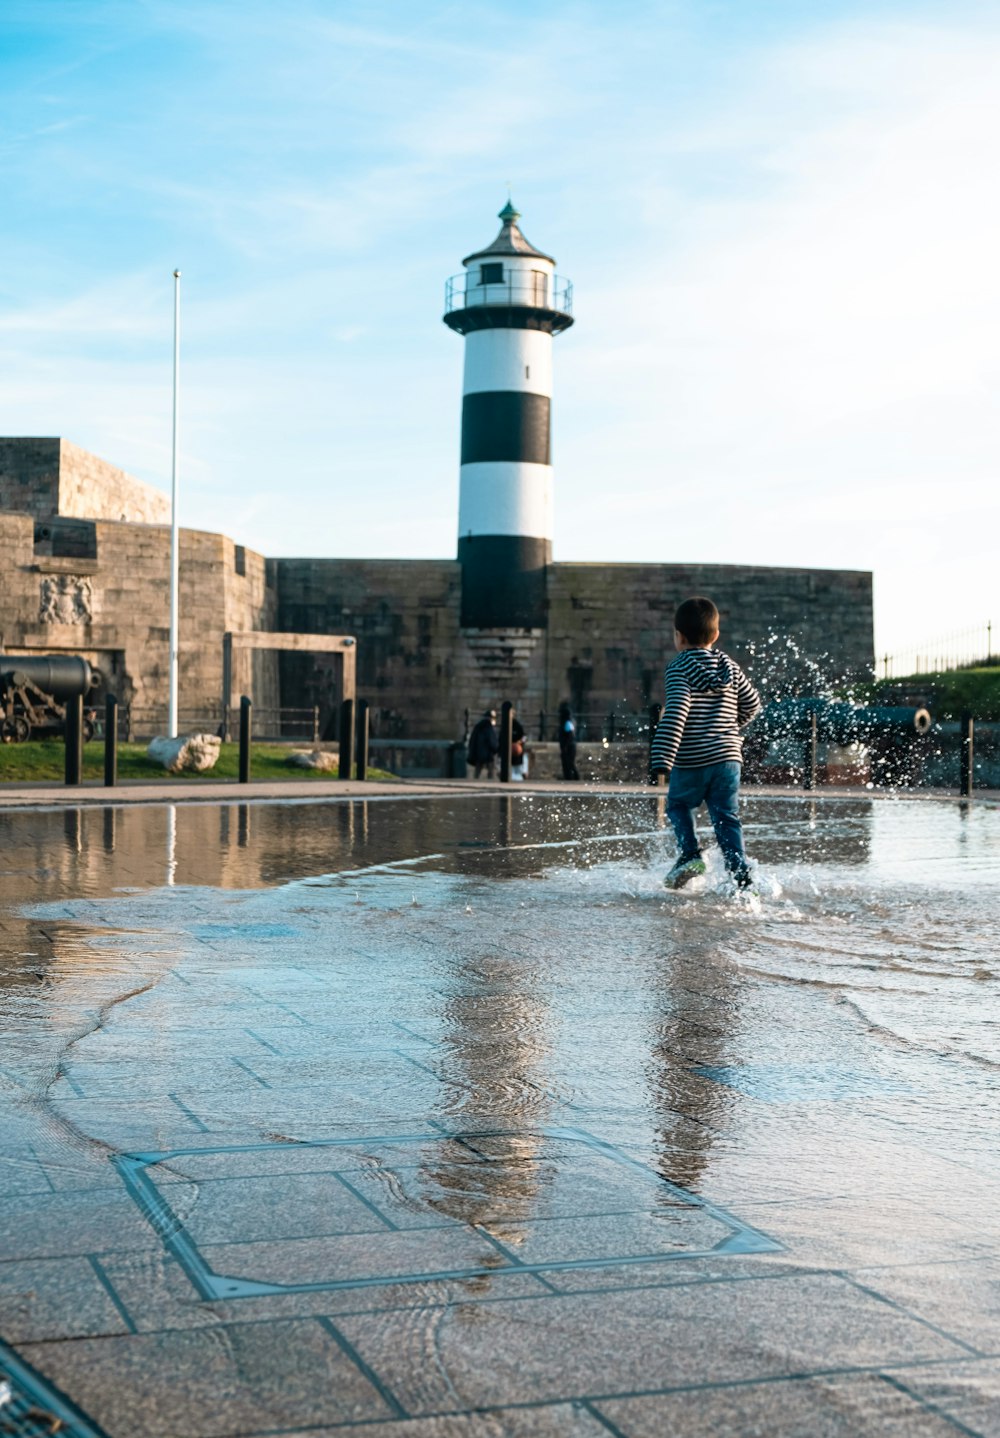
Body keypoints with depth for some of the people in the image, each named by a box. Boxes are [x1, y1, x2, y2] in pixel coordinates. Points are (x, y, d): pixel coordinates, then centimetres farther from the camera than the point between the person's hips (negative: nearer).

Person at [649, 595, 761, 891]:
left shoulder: (679, 669, -9)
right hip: (728, 757, 4)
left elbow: (675, 714, -21)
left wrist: (661, 761, -26)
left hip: (690, 763, -4)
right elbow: (752, 704, 17)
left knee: (678, 805, 20)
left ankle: (690, 853, 2)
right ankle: (742, 879, -3)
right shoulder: (729, 667, 9)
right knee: (727, 819, 6)